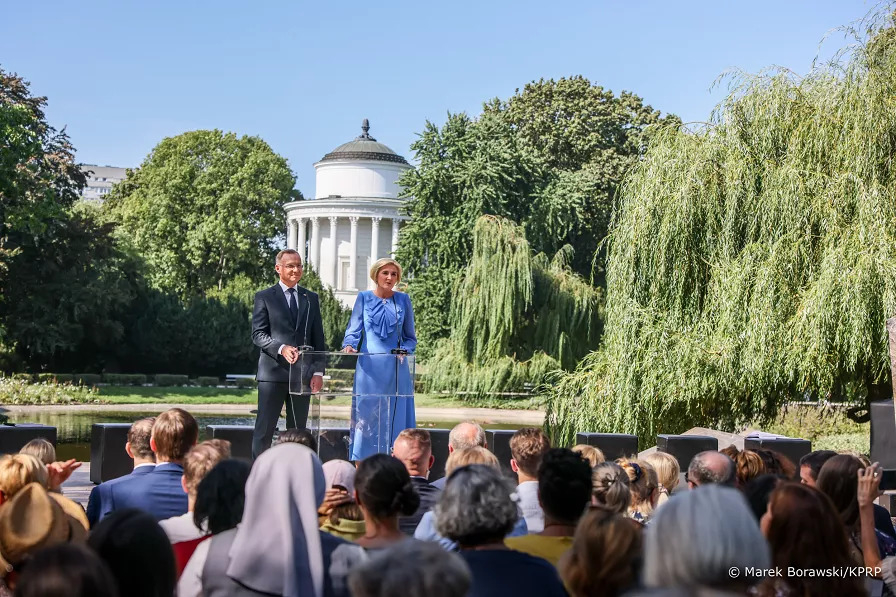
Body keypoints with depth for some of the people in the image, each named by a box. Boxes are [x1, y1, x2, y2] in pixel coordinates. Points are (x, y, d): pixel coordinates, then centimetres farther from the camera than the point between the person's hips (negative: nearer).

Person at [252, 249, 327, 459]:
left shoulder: (311, 298, 15)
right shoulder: (264, 297, 5)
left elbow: (318, 339, 13)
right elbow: (258, 334, -3)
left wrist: (318, 372, 2)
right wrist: (281, 348, -20)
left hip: (303, 374, 4)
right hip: (273, 371, -3)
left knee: (298, 430, 5)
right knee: (264, 429, -4)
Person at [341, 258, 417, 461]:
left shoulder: (403, 300, 9)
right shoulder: (364, 298, 6)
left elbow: (411, 337, 14)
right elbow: (354, 330, 3)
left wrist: (405, 350, -6)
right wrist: (349, 345, -17)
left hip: (396, 369, 1)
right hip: (369, 367, -1)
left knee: (394, 419, -2)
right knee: (366, 417, -4)